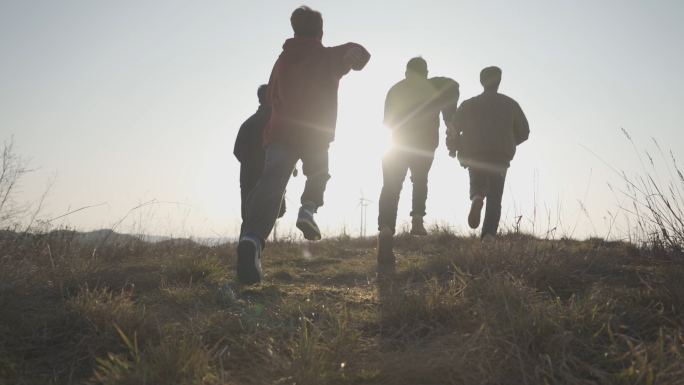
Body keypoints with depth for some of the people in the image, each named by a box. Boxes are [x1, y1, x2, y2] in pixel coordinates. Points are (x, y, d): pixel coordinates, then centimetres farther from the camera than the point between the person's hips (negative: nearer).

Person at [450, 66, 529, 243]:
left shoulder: (468, 104, 7)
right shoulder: (510, 104, 8)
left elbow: (454, 130, 1)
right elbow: (524, 132, 10)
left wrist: (463, 147, 19)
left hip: (474, 157, 1)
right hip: (500, 158, 0)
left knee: (477, 185, 23)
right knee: (494, 199, 4)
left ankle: (476, 198, -15)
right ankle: (489, 234, -17)